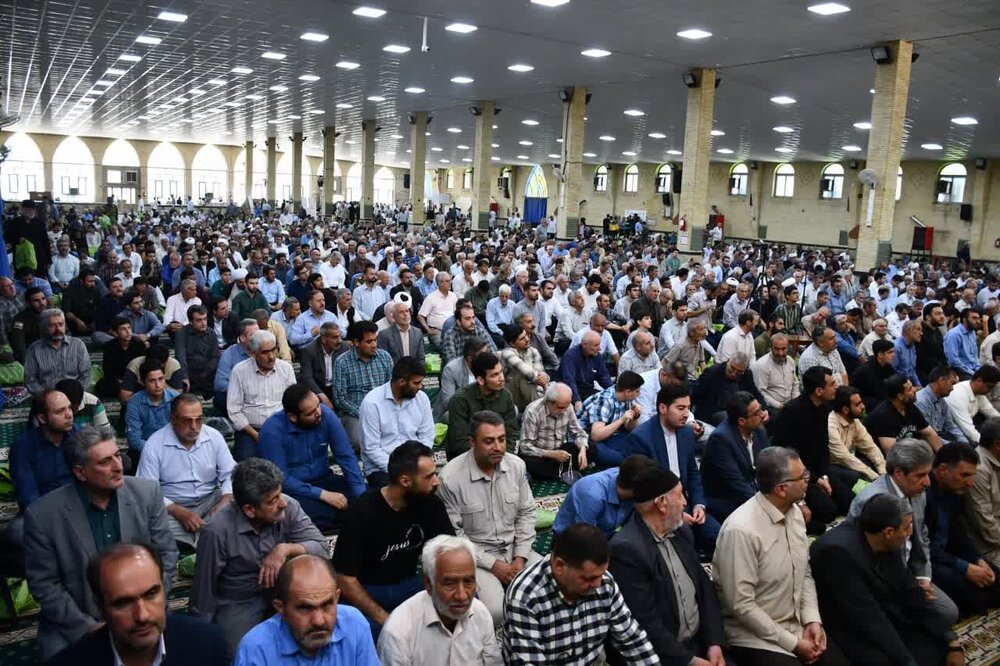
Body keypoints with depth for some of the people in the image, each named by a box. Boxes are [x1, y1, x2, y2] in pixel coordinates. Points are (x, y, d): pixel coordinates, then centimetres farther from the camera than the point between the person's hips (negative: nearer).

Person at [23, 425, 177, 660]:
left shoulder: (147, 493, -7)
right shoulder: (42, 515, -12)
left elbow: (166, 554, 0)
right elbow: (44, 585, -6)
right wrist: (89, 629, -12)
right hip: (73, 623, -1)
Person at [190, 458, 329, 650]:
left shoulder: (288, 508, -17)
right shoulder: (217, 531, -26)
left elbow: (322, 548, -17)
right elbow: (204, 583, -15)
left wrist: (285, 549, -33)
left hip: (278, 590, 3)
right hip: (237, 604, -3)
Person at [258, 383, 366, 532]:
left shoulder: (326, 415, -12)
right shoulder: (272, 430, -22)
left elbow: (346, 456, -10)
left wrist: (362, 494, -21)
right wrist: (322, 494, -28)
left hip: (323, 480, 3)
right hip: (291, 488, -3)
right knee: (311, 511, -36)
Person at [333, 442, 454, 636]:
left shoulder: (430, 503, -6)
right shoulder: (362, 512, -19)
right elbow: (345, 579, -17)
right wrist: (385, 620, -24)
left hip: (408, 584, 4)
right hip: (366, 591, -4)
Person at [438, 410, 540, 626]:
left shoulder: (517, 465, -3)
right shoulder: (451, 477, -19)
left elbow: (526, 513, 5)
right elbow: (453, 534, -14)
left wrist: (520, 558, -6)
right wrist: (492, 564, -16)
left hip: (514, 549, 5)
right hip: (476, 556, -5)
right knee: (496, 611, -27)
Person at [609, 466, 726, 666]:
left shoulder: (681, 532, 6)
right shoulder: (626, 549, -20)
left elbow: (704, 586, 9)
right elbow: (645, 624, -20)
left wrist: (714, 642, -2)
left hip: (698, 643, 7)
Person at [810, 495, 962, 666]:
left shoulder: (887, 545, -3)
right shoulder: (839, 551, -29)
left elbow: (910, 592, 3)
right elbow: (868, 618, -29)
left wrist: (951, 641, -1)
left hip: (887, 623, 8)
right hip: (852, 637, -8)